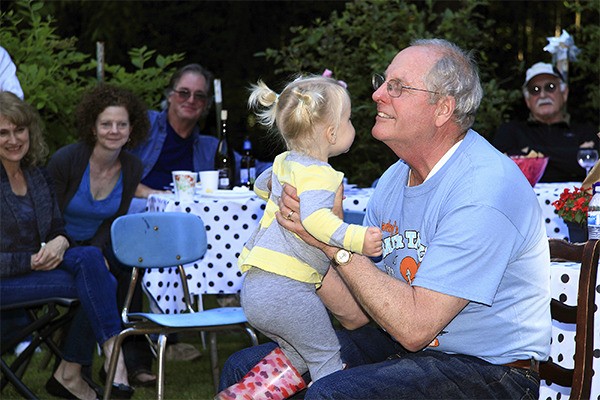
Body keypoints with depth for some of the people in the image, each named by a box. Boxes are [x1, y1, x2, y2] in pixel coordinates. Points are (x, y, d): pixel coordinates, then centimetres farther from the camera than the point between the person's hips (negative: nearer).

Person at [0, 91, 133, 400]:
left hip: (39, 262, 7)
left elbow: (57, 228, 14)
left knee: (89, 256, -24)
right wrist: (32, 262, -19)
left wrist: (60, 242, -11)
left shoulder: (37, 174, 8)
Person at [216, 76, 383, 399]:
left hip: (255, 288, 10)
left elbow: (262, 185, 37)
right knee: (327, 358, 3)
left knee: (298, 355, 22)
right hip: (286, 289, -9)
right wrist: (354, 238, -39)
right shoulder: (317, 173, -14)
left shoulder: (285, 163, 16)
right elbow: (314, 217, -32)